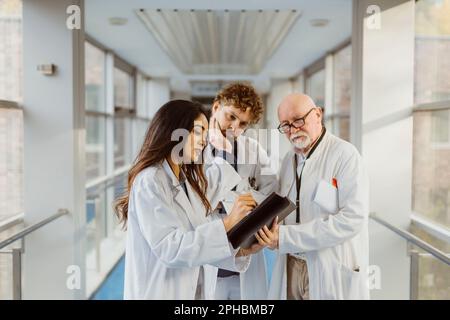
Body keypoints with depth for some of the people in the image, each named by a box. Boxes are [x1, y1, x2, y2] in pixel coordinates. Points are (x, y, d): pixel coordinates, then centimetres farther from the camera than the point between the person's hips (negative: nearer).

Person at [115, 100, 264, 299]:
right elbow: (168, 248, -25)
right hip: (162, 294, -8)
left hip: (196, 292, 8)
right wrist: (227, 224, -26)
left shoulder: (188, 182, 9)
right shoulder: (149, 182, -15)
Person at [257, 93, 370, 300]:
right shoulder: (289, 160, 9)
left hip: (334, 273, -6)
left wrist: (287, 237, -24)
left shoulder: (345, 154, -12)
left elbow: (353, 219, -22)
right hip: (291, 268, 6)